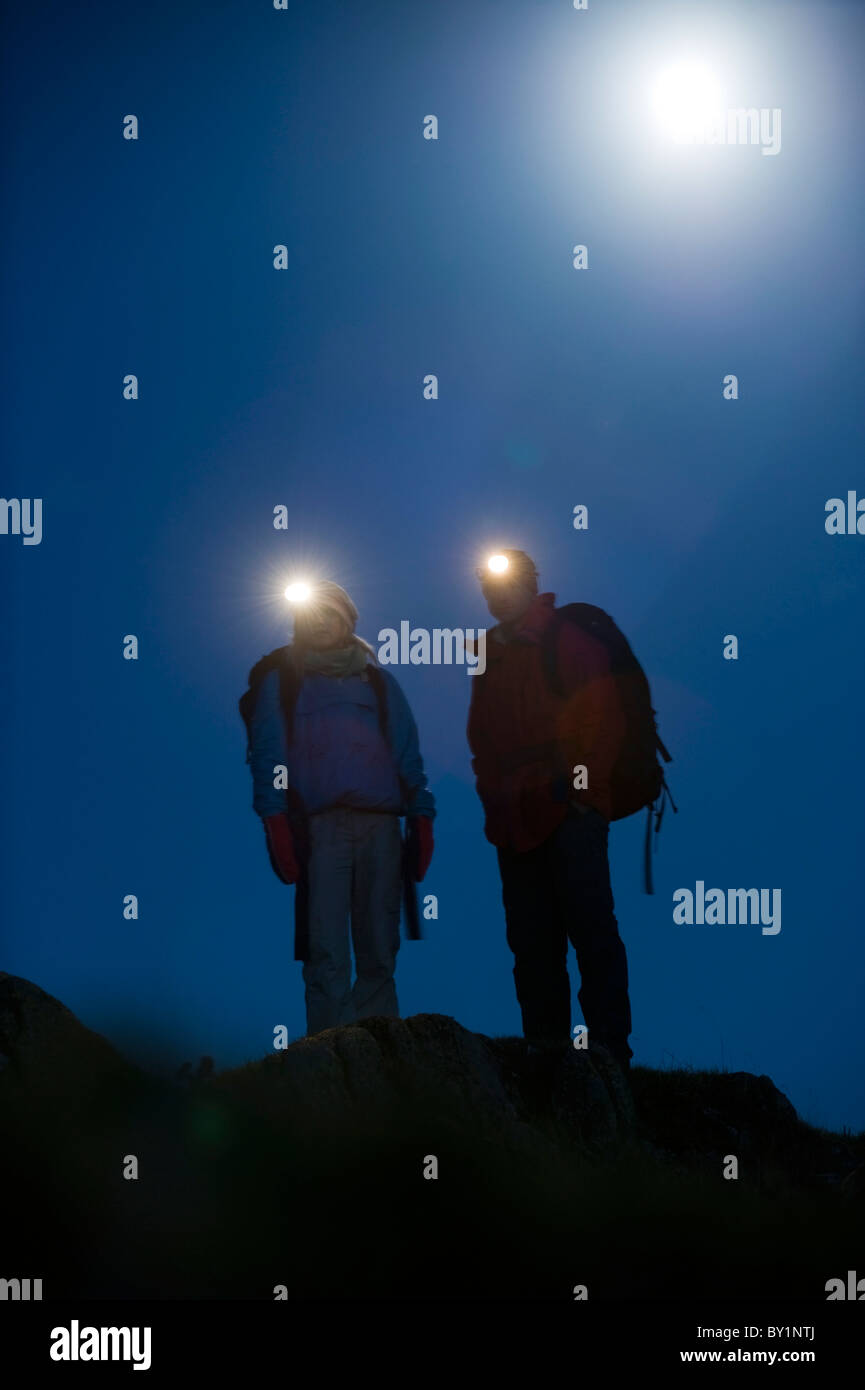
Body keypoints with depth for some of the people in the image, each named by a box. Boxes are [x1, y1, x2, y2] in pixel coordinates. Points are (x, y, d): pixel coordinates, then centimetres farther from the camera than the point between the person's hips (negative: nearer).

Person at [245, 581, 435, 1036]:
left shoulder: (378, 679, 21)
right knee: (326, 953, -9)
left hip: (381, 823, 2)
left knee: (379, 951, 0)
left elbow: (408, 751, 15)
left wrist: (422, 817, 3)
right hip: (319, 826, -2)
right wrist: (275, 822, -8)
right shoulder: (280, 681, 17)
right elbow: (267, 754, 6)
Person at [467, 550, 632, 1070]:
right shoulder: (489, 655, 17)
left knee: (592, 930, -5)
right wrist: (492, 792, 6)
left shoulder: (572, 642, 0)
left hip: (569, 812, -6)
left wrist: (582, 787, -13)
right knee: (531, 939, 8)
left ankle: (609, 1043, -1)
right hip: (514, 821, 6)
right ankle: (544, 1041, 15)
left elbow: (604, 720, -6)